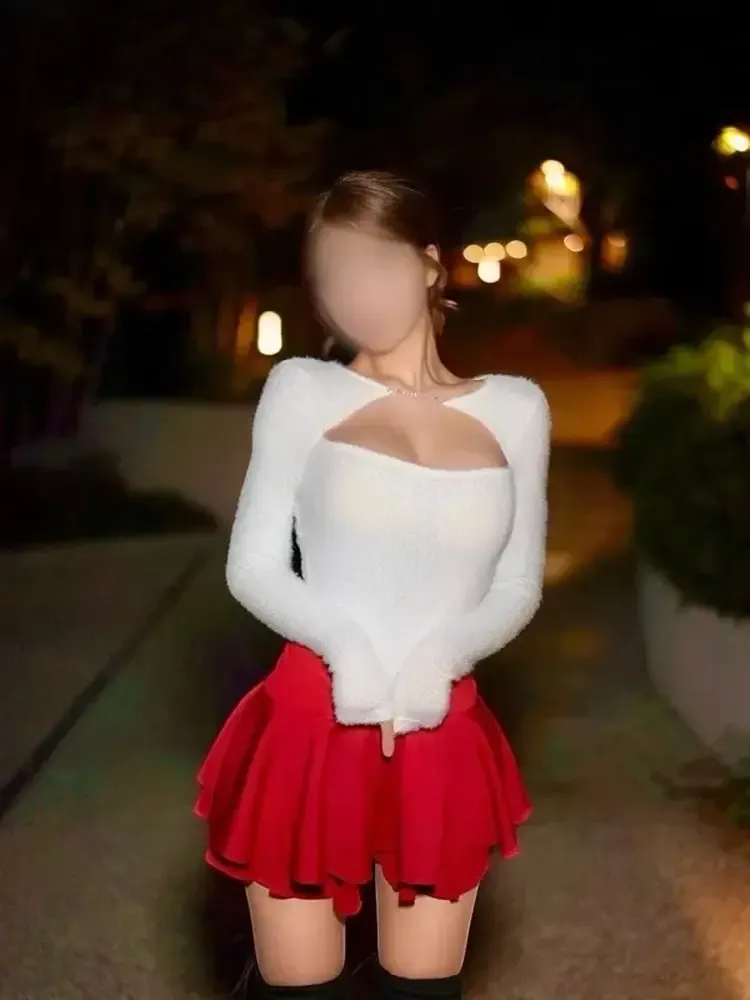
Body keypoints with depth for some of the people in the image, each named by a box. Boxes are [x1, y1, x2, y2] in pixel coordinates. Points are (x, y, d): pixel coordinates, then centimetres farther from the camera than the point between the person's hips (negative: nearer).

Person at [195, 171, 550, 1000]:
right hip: (311, 729, -1)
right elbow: (251, 565, 0)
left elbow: (520, 584, 7)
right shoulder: (304, 390, 1)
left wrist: (445, 653, -13)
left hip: (443, 743, 2)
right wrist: (344, 646, -17)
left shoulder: (514, 409, 5)